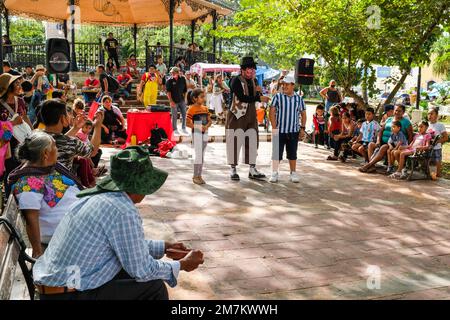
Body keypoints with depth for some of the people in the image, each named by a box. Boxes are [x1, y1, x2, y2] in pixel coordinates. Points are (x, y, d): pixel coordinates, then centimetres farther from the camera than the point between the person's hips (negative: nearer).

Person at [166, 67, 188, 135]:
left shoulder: (182, 79, 2)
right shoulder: (169, 81, -7)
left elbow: (185, 90, 11)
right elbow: (168, 92, -8)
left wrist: (184, 98, 8)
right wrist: (171, 101, -14)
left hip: (182, 100, 3)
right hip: (174, 101, -3)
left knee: (184, 114, 7)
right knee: (174, 116, 1)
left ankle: (183, 128, 20)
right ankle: (175, 129, 13)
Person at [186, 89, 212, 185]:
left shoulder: (205, 108, 9)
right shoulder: (191, 109, -10)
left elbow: (210, 121, 10)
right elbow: (187, 123, -13)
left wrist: (206, 126, -11)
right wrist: (198, 127, -21)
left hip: (205, 133, 7)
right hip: (196, 133, -7)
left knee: (202, 155, 11)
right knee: (198, 155, -6)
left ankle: (199, 175, 21)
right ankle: (195, 176, 4)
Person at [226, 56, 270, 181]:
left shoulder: (253, 81, 12)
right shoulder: (236, 81, -11)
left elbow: (257, 98, 14)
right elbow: (242, 97, -22)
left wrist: (258, 91, -7)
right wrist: (259, 98, -24)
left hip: (251, 116, 7)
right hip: (237, 116, -7)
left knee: (252, 142, 7)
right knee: (235, 142, -3)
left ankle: (252, 170, 14)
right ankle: (233, 170, 8)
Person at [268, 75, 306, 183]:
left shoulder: (299, 99, 7)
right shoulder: (278, 97, 0)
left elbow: (303, 114, 13)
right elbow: (272, 112, -4)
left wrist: (302, 128, 5)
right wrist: (274, 127, -11)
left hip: (294, 131, 2)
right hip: (279, 131, -2)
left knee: (292, 154, 9)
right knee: (277, 153, 1)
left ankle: (293, 173, 20)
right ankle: (274, 173, 9)